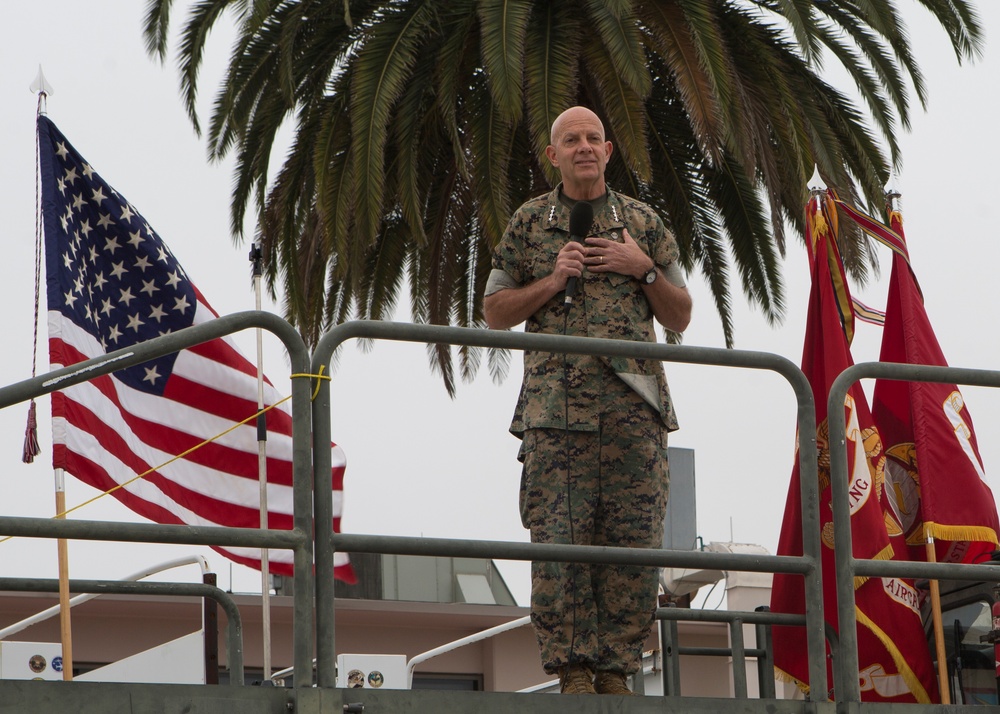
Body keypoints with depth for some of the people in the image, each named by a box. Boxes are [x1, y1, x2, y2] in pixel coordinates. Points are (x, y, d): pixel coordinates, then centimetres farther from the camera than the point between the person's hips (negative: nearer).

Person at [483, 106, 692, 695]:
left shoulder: (643, 223, 15)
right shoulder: (529, 224, 13)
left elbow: (680, 319, 17)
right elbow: (496, 312, 12)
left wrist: (644, 270, 0)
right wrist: (553, 280, -2)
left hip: (633, 401, 1)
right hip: (556, 402, -1)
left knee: (633, 543, -4)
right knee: (559, 541, -8)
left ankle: (616, 669, 1)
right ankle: (573, 670, -5)